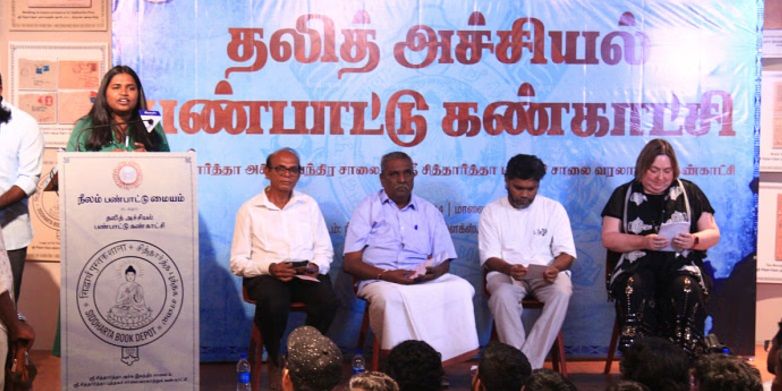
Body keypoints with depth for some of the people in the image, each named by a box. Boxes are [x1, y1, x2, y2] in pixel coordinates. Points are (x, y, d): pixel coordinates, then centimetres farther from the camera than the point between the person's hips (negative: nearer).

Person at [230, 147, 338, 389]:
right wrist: (270, 268, -17)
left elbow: (325, 250, 15)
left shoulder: (309, 205, 16)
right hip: (265, 274, -2)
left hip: (306, 274, 3)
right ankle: (275, 361, -8)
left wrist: (317, 266, -9)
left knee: (328, 301, -30)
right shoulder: (250, 210, 6)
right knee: (274, 303, -37)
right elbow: (238, 261, 1)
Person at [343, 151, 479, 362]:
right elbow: (351, 262, 4)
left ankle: (456, 358, -24)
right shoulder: (368, 208, 12)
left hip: (425, 280, 3)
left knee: (461, 288, -27)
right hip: (380, 281, -3)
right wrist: (386, 274, -14)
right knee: (391, 296, -38)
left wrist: (433, 272, -10)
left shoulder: (430, 211, 20)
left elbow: (444, 262, 16)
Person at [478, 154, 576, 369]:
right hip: (506, 272, -1)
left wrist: (555, 267, -23)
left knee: (562, 292, -34)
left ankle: (527, 364, -33)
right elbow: (488, 258, -1)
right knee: (502, 295, -36)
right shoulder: (492, 211, 6)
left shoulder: (554, 208, 7)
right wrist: (508, 268, -24)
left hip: (546, 273, 1)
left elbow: (567, 253, 2)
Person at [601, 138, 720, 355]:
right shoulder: (624, 194, 13)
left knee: (687, 290, -33)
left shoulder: (690, 192, 15)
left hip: (680, 264, 1)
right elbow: (609, 238, 5)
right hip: (636, 264, 0)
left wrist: (694, 240, -11)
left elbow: (713, 234, 13)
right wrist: (643, 241, -13)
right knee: (633, 290, -35)